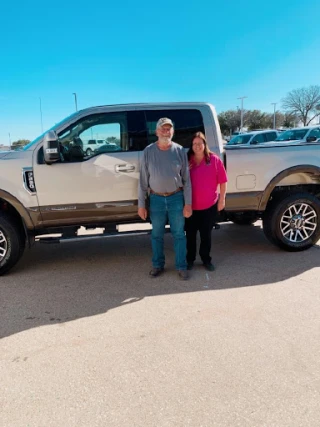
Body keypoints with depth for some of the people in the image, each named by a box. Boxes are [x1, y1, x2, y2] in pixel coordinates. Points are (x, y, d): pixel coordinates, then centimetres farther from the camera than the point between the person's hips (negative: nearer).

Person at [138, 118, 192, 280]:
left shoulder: (180, 151, -2)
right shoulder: (148, 151, -2)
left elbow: (186, 179, -1)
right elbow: (143, 180, 0)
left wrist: (188, 203, -5)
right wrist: (141, 204, -2)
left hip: (176, 198, 0)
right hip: (156, 199, 1)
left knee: (179, 234, 7)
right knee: (156, 235, 12)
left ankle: (181, 267, 20)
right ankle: (158, 265, 28)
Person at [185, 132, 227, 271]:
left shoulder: (214, 160, -4)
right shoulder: (187, 160, -1)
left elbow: (223, 181, 0)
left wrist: (222, 199, -1)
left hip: (209, 205, -1)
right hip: (191, 206, 1)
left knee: (206, 234, 11)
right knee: (190, 234, 11)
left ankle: (206, 259, 27)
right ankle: (190, 259, 27)